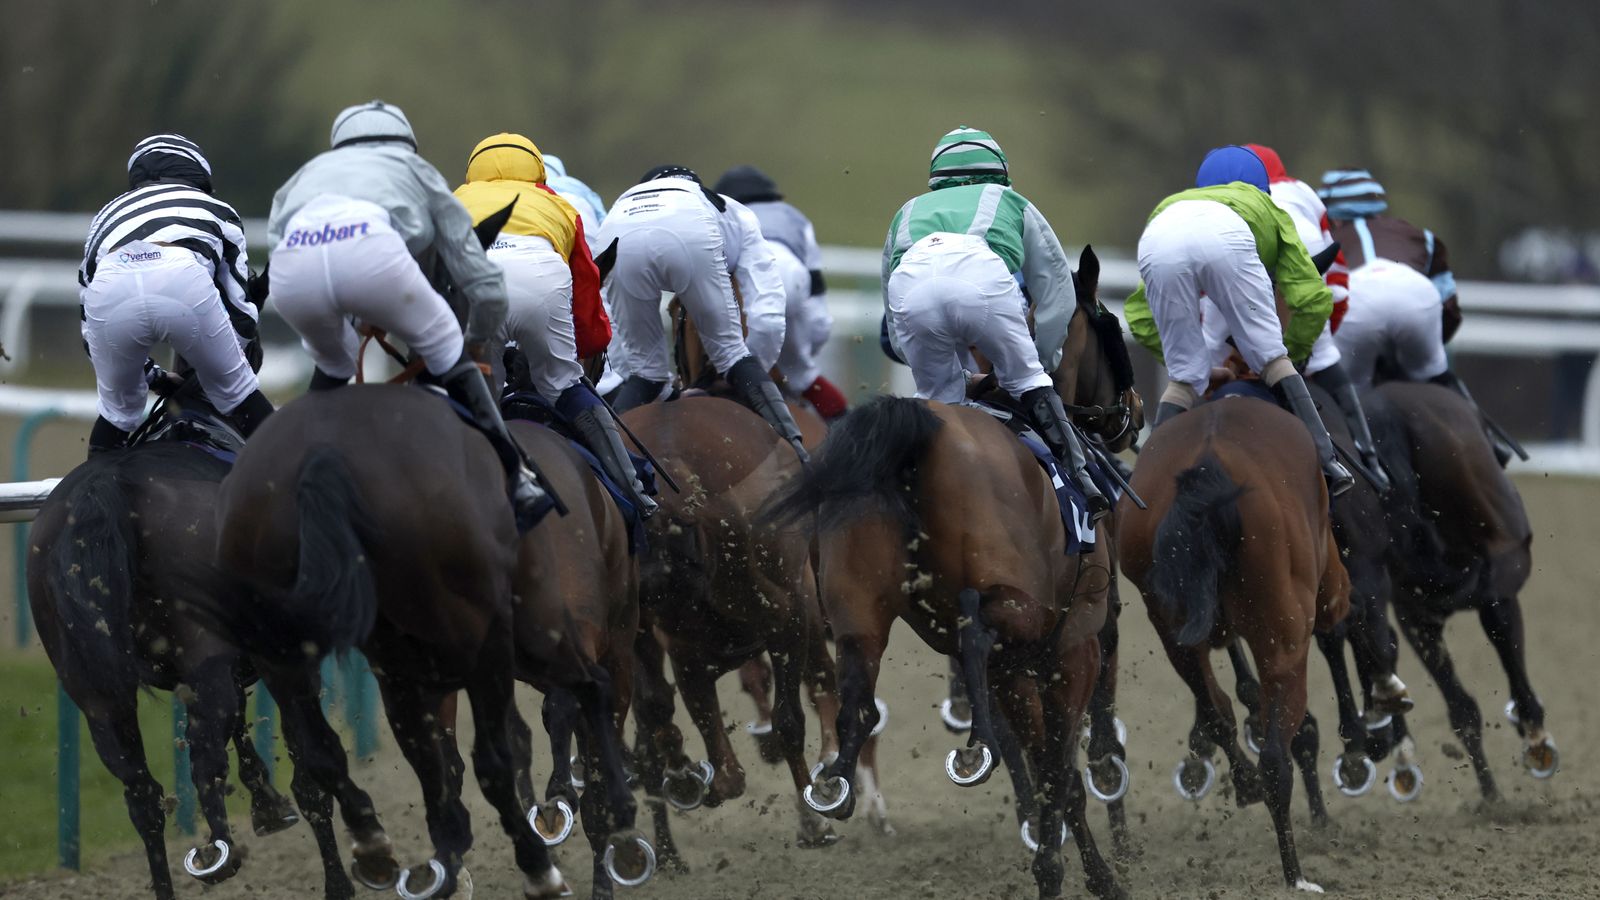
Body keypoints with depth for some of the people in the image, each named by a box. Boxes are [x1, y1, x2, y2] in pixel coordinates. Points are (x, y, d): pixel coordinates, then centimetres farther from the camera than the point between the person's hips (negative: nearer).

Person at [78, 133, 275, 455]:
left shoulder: (109, 213, 41)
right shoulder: (217, 210, 36)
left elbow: (89, 322, 41)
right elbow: (240, 304, 35)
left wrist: (153, 376, 50)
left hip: (110, 290, 1)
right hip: (184, 281, -1)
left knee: (117, 408, 25)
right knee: (233, 390, 20)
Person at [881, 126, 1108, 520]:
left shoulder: (908, 212, 44)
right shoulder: (1014, 205, 40)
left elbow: (895, 334, 44)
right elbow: (1057, 297, 37)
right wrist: (1039, 368, 47)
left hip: (910, 285, 2)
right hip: (985, 276, -1)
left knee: (938, 398, 22)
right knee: (1025, 381, 17)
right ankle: (1079, 481, 6)